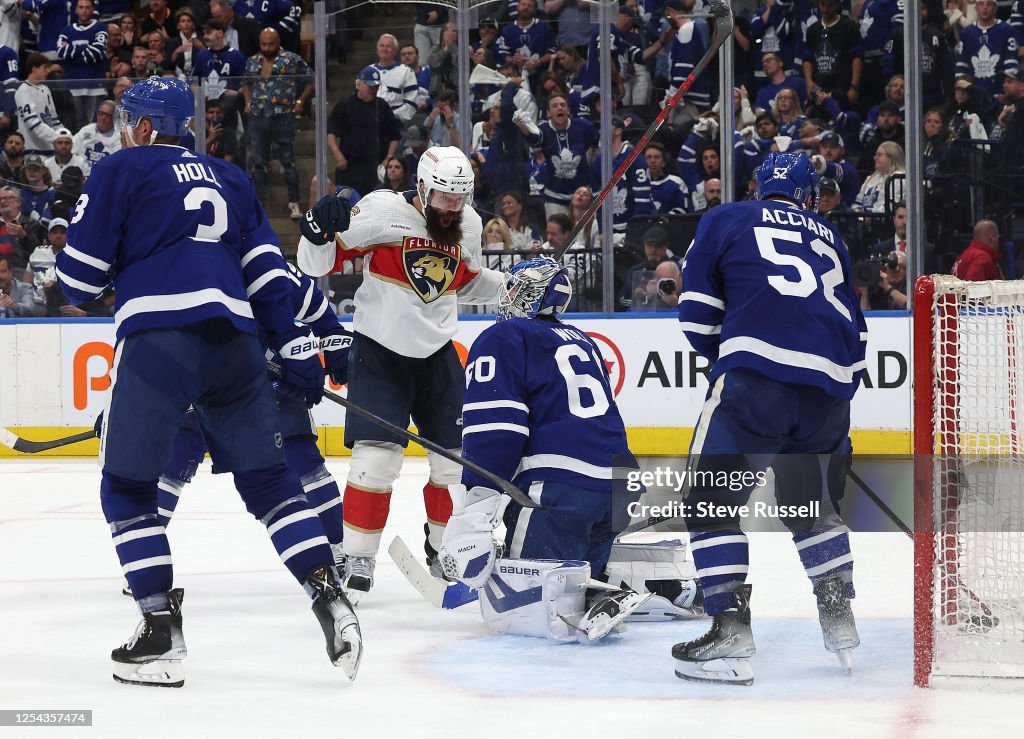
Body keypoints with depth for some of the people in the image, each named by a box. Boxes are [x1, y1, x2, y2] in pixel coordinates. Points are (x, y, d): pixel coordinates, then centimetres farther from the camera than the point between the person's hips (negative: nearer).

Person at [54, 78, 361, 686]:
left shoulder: (121, 170, 9)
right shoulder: (230, 179, 25)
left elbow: (80, 276, 5)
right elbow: (268, 268, 18)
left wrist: (69, 282, 28)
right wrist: (294, 347, 17)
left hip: (159, 338, -5)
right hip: (234, 339, 5)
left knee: (127, 487, 5)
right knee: (267, 477, 13)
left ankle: (161, 633, -2)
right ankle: (330, 597, -2)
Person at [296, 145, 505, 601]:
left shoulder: (468, 225, 1)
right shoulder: (383, 211, -17)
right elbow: (318, 265, -14)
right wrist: (320, 228, -34)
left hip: (437, 354, 5)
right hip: (379, 353, -5)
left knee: (457, 459, 9)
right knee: (376, 459, -14)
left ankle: (443, 547, 31)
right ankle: (357, 561, -2)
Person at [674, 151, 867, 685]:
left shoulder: (725, 220, 18)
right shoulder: (828, 236, 30)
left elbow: (697, 316, 12)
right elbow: (855, 328, 28)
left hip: (758, 372, -5)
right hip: (831, 382, 5)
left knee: (711, 500, 0)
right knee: (813, 501, 26)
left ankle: (730, 631, -12)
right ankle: (839, 617, 20)